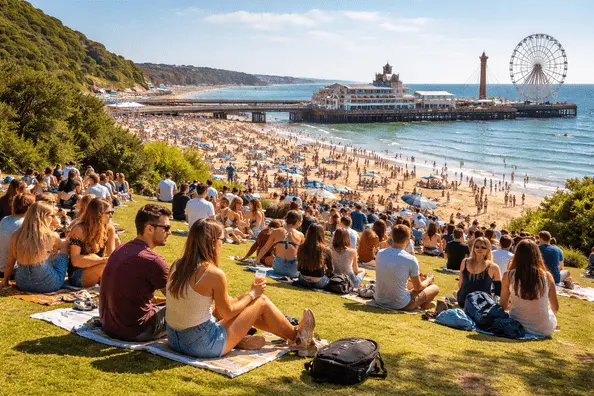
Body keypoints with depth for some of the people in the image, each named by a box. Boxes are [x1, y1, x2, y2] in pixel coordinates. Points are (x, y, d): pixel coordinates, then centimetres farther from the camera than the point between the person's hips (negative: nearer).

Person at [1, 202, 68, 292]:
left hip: (22, 285, 4)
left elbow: (9, 264, 4)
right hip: (47, 285, -4)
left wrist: (5, 281, 22)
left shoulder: (16, 235, -5)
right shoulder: (51, 236, -13)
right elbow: (64, 247, 11)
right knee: (63, 251, 19)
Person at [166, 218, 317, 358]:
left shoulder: (177, 265, 0)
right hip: (202, 345, -7)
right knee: (262, 301, 5)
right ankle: (297, 337, 26)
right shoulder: (214, 273, -20)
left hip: (174, 339, 7)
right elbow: (227, 313, -8)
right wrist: (252, 294, 8)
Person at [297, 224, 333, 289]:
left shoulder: (301, 248, -8)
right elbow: (330, 270, 0)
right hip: (319, 283, -3)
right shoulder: (325, 251, -14)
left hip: (303, 281, 3)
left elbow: (299, 268, 5)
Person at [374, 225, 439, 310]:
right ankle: (423, 305, 36)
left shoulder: (380, 254, -3)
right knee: (435, 288, 14)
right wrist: (428, 280, 17)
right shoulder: (410, 259, -19)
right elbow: (418, 287, -6)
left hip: (379, 300, 6)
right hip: (400, 305, -6)